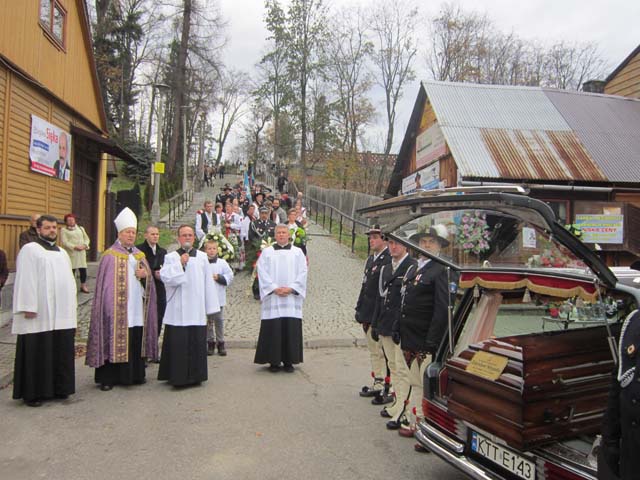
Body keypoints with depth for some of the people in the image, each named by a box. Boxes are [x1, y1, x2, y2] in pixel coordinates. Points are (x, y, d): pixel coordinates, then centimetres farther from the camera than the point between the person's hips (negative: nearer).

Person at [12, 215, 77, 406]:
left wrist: (73, 306, 11)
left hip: (62, 314, 6)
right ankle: (32, 393, 9)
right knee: (37, 354, -1)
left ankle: (59, 388, 19)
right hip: (39, 314, -6)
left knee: (61, 352, 9)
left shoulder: (62, 252, 18)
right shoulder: (29, 250, -3)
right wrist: (28, 307, -18)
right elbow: (25, 280, -11)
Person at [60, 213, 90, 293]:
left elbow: (86, 238, 15)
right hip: (71, 253, -4)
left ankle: (83, 286, 13)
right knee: (71, 270, -3)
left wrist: (84, 245, -6)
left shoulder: (80, 228, 19)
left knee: (83, 269, 1)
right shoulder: (64, 230, 4)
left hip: (81, 253, 4)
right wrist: (75, 247, -19)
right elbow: (64, 242, -7)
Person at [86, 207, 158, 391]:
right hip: (117, 308, -5)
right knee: (115, 340, -3)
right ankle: (108, 378, 7)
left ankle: (135, 374, 18)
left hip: (136, 308, 5)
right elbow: (105, 284, -6)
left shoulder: (139, 255, 16)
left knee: (136, 341, 7)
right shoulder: (110, 255, -1)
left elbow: (149, 279, 16)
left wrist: (145, 275, -6)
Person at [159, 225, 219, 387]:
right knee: (178, 344, -3)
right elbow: (165, 277, -9)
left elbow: (208, 282, 9)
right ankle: (178, 376, 6)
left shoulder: (202, 257, 11)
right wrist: (180, 263, -14)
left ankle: (195, 375, 17)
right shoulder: (171, 257, 5)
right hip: (177, 310, -2)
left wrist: (210, 307, 5)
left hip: (197, 310, 2)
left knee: (197, 343, 5)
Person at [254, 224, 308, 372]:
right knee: (273, 329, -2)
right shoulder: (267, 252, 9)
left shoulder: (297, 252, 11)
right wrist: (274, 288, -11)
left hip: (292, 297, 1)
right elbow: (262, 273, 0)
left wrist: (290, 288, -9)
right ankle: (273, 361, 9)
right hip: (272, 297, -1)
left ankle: (289, 361, 10)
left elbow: (302, 273, 3)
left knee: (291, 329, 0)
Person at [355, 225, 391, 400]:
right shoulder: (371, 259, 14)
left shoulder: (389, 260, -15)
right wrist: (360, 311, 14)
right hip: (369, 315, 9)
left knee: (384, 352, -2)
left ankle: (388, 389, 9)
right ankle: (378, 385, 30)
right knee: (374, 352, 18)